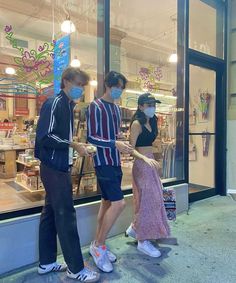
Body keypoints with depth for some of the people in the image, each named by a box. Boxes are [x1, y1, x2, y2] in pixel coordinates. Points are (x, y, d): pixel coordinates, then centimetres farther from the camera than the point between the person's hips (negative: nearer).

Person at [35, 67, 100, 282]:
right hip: (54, 168, -9)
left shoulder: (69, 105, 15)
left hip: (60, 168, 9)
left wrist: (77, 148, 7)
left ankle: (46, 263, 29)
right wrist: (73, 145, -18)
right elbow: (44, 136, -20)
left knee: (51, 214, 15)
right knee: (66, 216, -2)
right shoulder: (54, 103, -12)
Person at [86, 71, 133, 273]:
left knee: (108, 202, 12)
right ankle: (98, 245, 7)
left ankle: (98, 245, 27)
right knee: (118, 203, -13)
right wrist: (115, 144, -23)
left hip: (115, 161, 8)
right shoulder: (95, 106, -8)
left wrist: (123, 146, 8)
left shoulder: (117, 108, 15)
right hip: (103, 162, -8)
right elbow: (91, 137, -15)